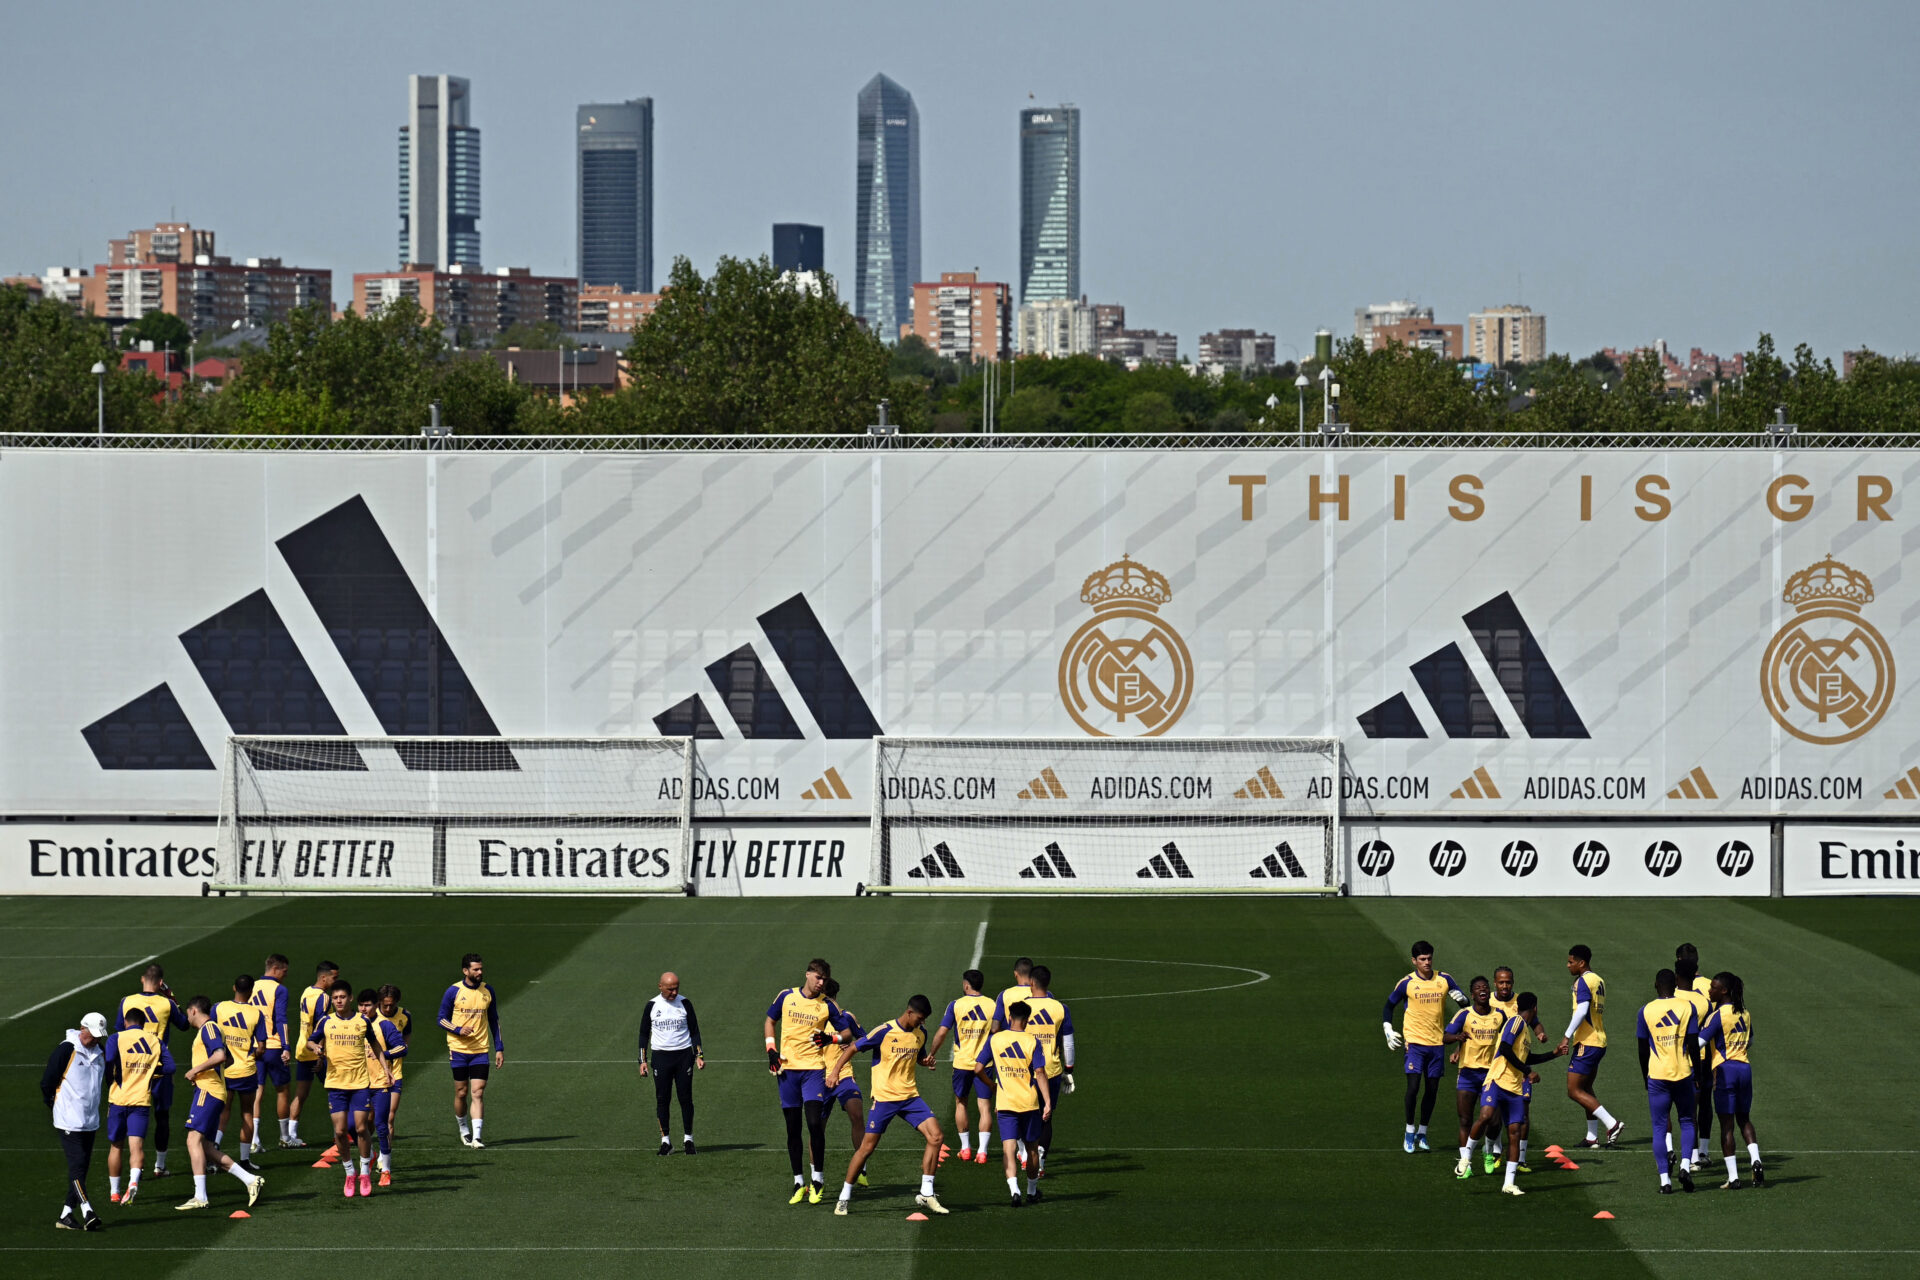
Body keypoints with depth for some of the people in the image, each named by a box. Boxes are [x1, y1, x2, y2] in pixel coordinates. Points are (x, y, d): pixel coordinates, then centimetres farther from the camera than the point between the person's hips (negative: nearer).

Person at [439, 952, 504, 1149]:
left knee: (478, 1093, -8)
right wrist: (458, 1030, -19)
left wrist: (499, 1048, 9)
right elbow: (442, 1019, 0)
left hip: (480, 1051, 2)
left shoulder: (487, 991, 6)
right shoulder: (454, 991, -4)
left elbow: (494, 1021, 14)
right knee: (461, 1092, 6)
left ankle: (476, 1137, -12)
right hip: (459, 1050, -2)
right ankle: (463, 1130, 28)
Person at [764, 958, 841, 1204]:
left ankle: (818, 1179, 0)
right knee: (793, 1128, 5)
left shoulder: (827, 1006, 0)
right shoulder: (786, 996, 4)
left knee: (815, 1123, -14)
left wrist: (831, 1039, -14)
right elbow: (770, 1020, 17)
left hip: (814, 1069, -2)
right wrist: (771, 1050, 5)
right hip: (787, 1068, 2)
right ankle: (799, 1182, 12)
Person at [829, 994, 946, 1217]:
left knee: (936, 1137, -9)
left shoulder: (920, 1033, 6)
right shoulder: (885, 1032, -12)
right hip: (884, 1097, -5)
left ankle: (926, 1194, -1)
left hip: (910, 1096, 5)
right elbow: (853, 1048, -7)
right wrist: (835, 1071, -18)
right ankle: (844, 1197, 11)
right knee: (867, 1146, -3)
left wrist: (927, 1061, 1)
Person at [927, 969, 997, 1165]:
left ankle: (965, 1148, 21)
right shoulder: (992, 1005, -1)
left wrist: (931, 1054, 4)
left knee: (961, 1103, 18)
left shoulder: (956, 1005, -5)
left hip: (962, 1062, 0)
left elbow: (942, 1032, -7)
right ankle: (982, 1151, -7)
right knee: (985, 1106, 1)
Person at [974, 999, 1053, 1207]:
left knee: (1009, 1147, -5)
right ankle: (1032, 1189, 30)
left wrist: (992, 1086, 19)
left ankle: (1014, 1188, -26)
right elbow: (1040, 1074, -11)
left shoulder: (994, 1039, 0)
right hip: (1030, 1102, 0)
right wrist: (1048, 1102, -11)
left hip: (1005, 1103, 0)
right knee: (1031, 1147, 17)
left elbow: (978, 1069, 1)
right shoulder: (1032, 1041, -5)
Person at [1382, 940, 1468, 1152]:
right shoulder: (1406, 983, -3)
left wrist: (1460, 998, -13)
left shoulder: (1444, 980, 4)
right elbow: (1388, 1006, 9)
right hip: (1414, 1041, -3)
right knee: (1413, 1086, -14)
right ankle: (1410, 1131, 2)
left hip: (1437, 1041, 3)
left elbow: (1465, 1003, 11)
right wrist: (1388, 1030, -3)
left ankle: (1422, 1134, 19)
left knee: (1432, 1089, 7)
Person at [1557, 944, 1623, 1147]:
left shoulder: (1583, 981, -13)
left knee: (1574, 1090, -8)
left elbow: (1582, 1010, -25)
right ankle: (1592, 1137, 16)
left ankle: (1612, 1123, -15)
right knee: (1586, 1089, 17)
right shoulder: (1599, 980, 15)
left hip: (1586, 1043, -10)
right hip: (1599, 1042, 10)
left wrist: (1567, 1037, -25)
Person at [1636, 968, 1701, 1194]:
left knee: (1659, 1128, 4)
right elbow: (1693, 1044, -2)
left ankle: (1665, 1180, -2)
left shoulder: (1646, 1011, -1)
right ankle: (1686, 1165, -3)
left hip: (1657, 1075, 0)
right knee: (1686, 1121, 17)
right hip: (1683, 1073, 0)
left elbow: (1643, 1049, 4)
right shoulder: (1687, 1007, -1)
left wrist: (1645, 1076, 17)